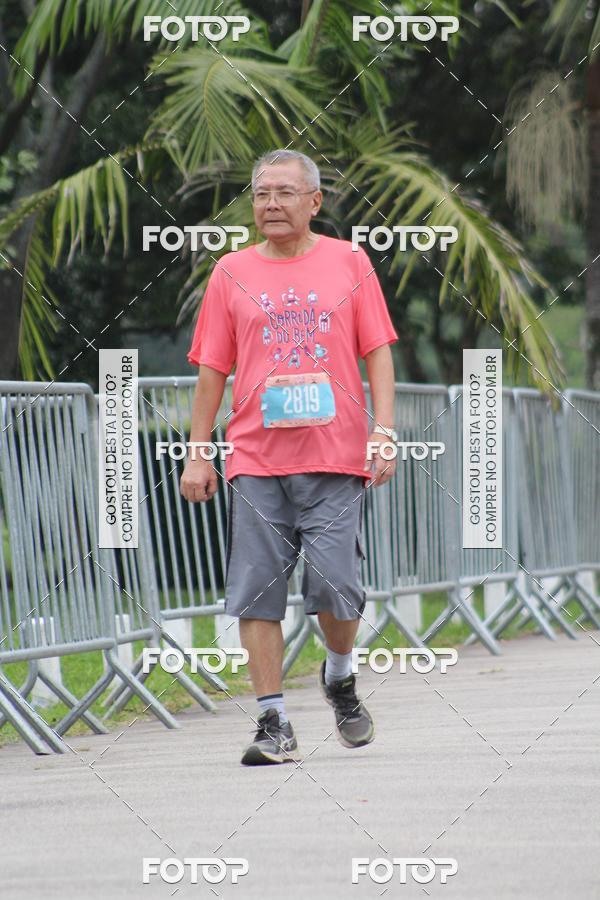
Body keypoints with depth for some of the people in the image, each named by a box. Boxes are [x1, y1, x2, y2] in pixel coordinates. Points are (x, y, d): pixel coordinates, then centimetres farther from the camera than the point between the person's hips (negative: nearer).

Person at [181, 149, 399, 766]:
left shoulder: (348, 263, 8)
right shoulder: (231, 273, 9)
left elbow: (377, 352, 7)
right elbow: (212, 369, 11)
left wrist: (383, 430, -5)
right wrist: (197, 455, 6)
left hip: (335, 457, -1)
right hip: (254, 460, 1)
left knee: (334, 587, -7)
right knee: (258, 592, -4)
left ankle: (339, 676, 23)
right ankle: (273, 723, 1)